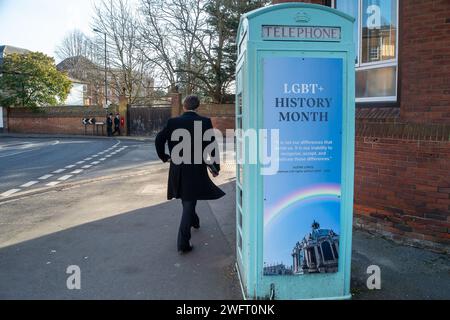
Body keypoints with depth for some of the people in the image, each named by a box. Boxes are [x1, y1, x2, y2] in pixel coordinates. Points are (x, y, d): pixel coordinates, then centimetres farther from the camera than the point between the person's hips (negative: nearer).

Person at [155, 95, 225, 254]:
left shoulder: (173, 122, -2)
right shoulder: (205, 122, -8)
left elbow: (159, 139, -1)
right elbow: (213, 146, -9)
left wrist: (164, 157, 15)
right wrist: (216, 167, 1)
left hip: (177, 169, 3)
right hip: (196, 169, -3)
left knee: (187, 200, 26)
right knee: (189, 203, 3)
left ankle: (194, 221, 50)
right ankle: (183, 243, 1)